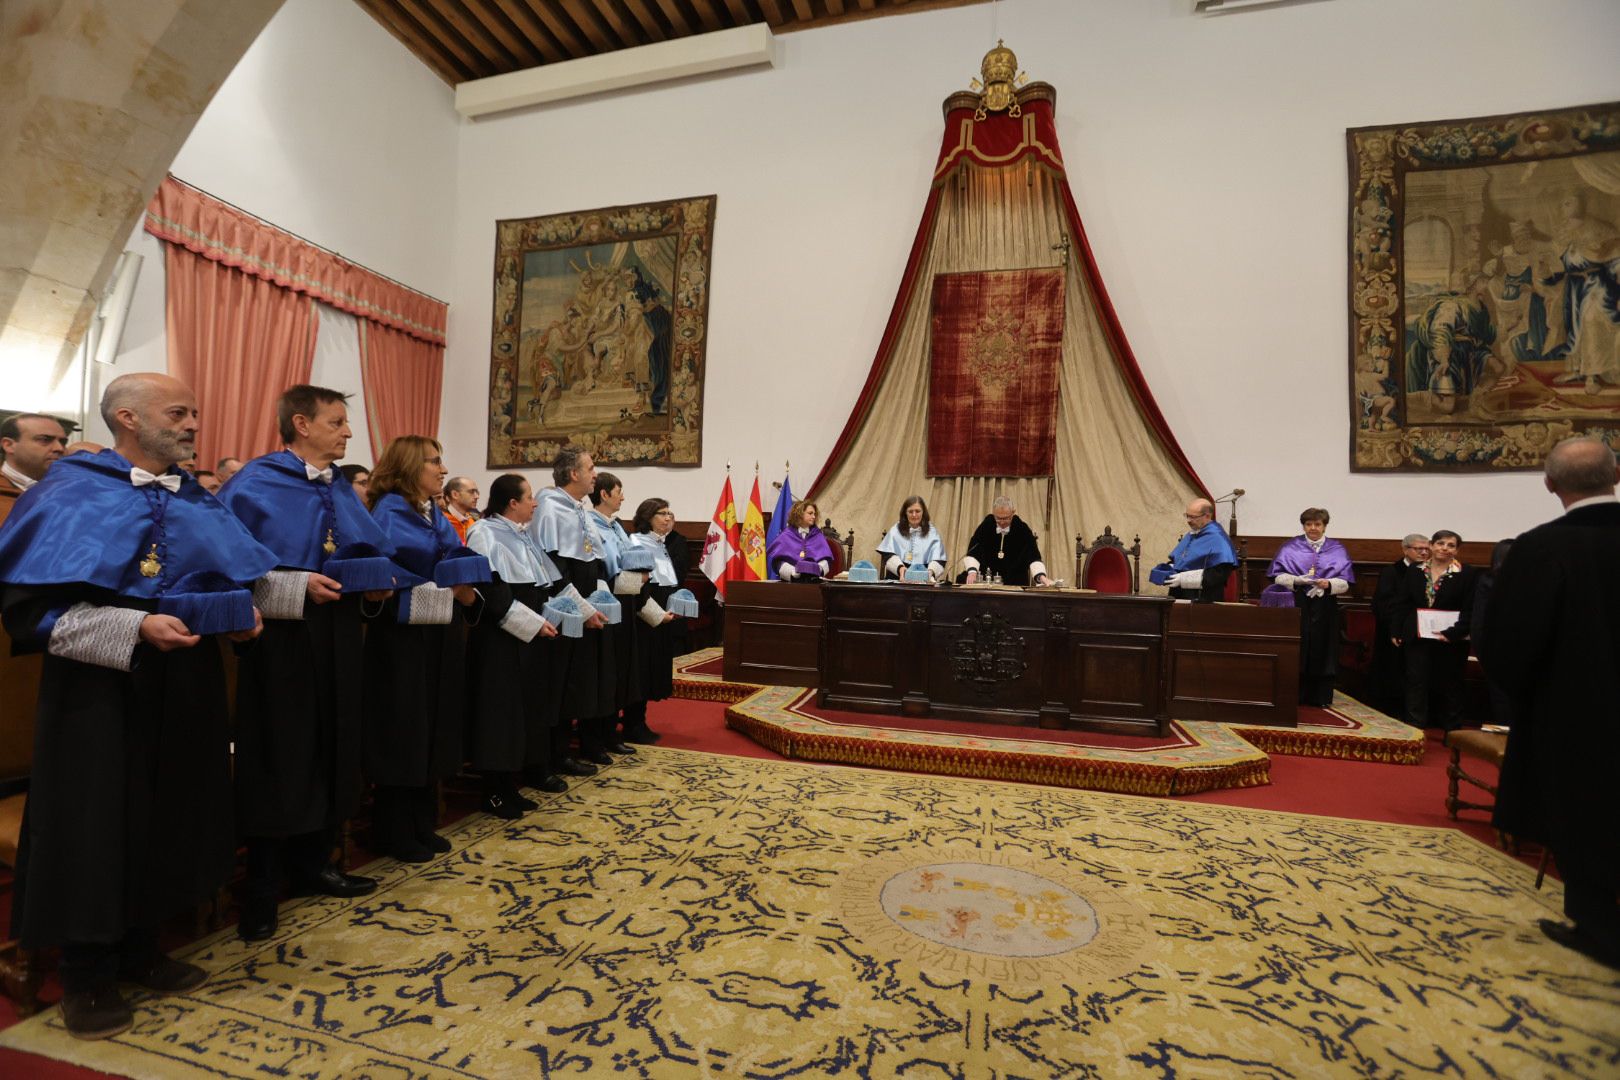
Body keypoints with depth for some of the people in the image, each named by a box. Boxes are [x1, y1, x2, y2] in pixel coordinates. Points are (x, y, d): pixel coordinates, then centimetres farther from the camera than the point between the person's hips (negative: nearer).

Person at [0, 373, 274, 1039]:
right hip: (100, 684, -6)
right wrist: (135, 628, -26)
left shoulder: (196, 501, 10)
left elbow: (229, 581, 14)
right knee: (95, 824, 5)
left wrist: (242, 617, -6)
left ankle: (137, 950, 31)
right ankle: (85, 977, 24)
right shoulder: (72, 493, -8)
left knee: (169, 815, 14)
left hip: (185, 683, 6)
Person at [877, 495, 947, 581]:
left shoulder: (932, 532, 9)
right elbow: (888, 554, 1)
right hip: (897, 577, 1)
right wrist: (899, 567, -19)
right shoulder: (896, 529, 10)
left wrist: (930, 571, -23)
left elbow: (938, 559, -1)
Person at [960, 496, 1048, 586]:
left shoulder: (1022, 529, -9)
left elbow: (1033, 556, -17)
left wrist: (1040, 576, -36)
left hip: (1016, 583, -2)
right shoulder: (986, 525, -5)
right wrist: (972, 571, -28)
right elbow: (973, 552, -9)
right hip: (986, 579, 3)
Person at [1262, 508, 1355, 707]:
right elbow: (1278, 575, 0)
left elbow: (1345, 583, 1)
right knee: (1296, 652, -1)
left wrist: (1329, 583, -19)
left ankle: (1321, 697, 12)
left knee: (1322, 653, 3)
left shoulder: (1337, 550, 9)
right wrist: (1295, 580, -19)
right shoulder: (1290, 547, 7)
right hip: (1296, 606, -1)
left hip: (1325, 610, 1)